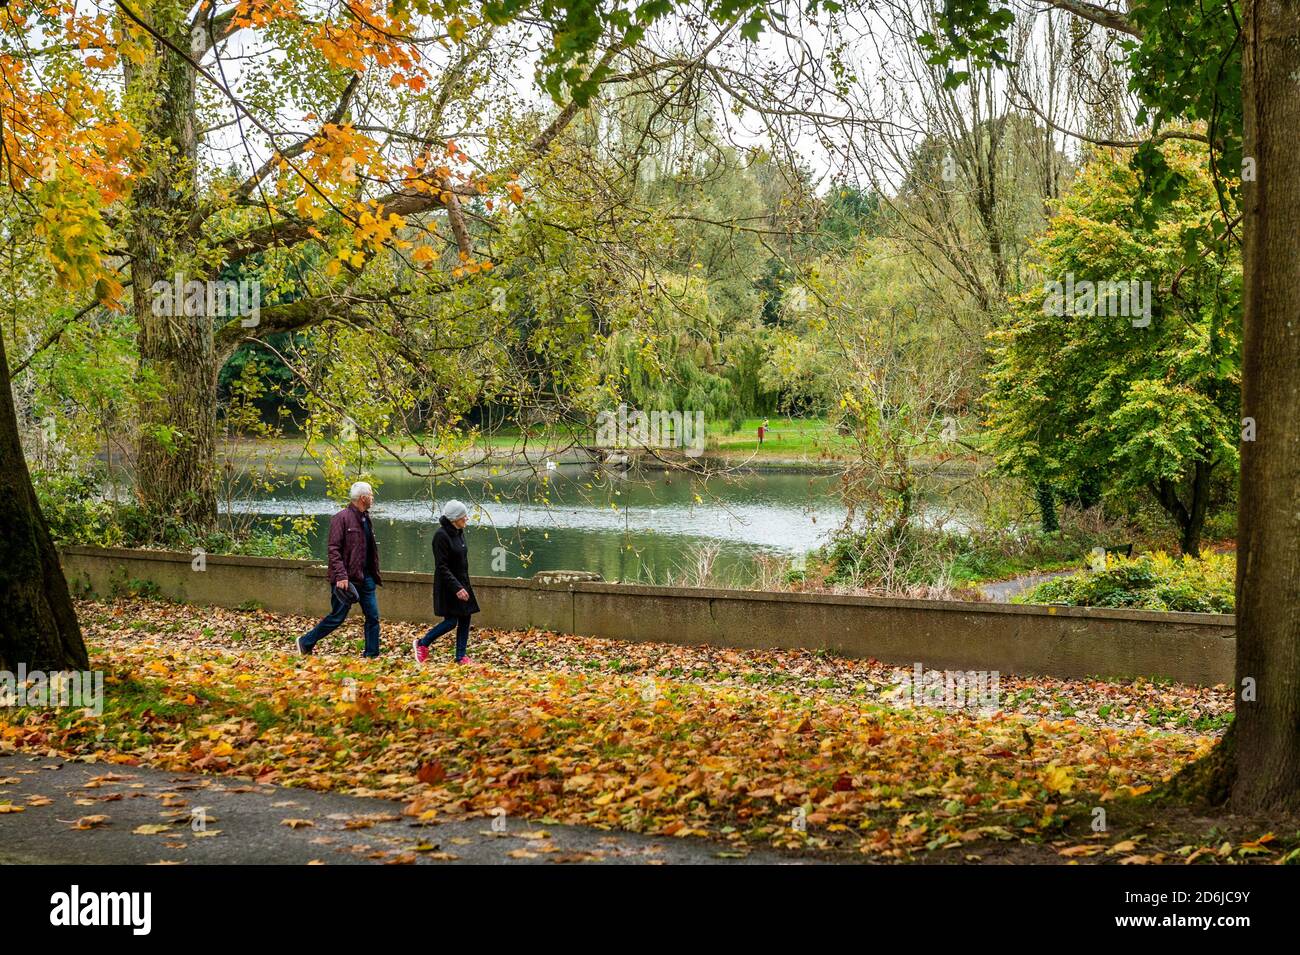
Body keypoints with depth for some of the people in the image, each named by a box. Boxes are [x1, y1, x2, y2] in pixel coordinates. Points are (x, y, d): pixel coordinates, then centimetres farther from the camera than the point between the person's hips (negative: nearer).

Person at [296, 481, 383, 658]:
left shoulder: (365, 518, 13)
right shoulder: (342, 518, -13)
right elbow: (333, 549, -18)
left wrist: (374, 573, 18)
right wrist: (341, 576, -25)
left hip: (365, 577, 8)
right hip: (346, 579, -8)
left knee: (373, 616, 2)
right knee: (337, 617, 0)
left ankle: (371, 655, 8)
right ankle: (306, 643, 17)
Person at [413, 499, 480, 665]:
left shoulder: (459, 533, 9)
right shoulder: (441, 535, -17)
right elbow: (441, 567, -20)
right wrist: (457, 588, -24)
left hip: (461, 583, 8)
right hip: (448, 586, -8)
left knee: (465, 619, 5)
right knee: (451, 621, -8)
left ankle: (461, 656, 12)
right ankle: (422, 643, 10)